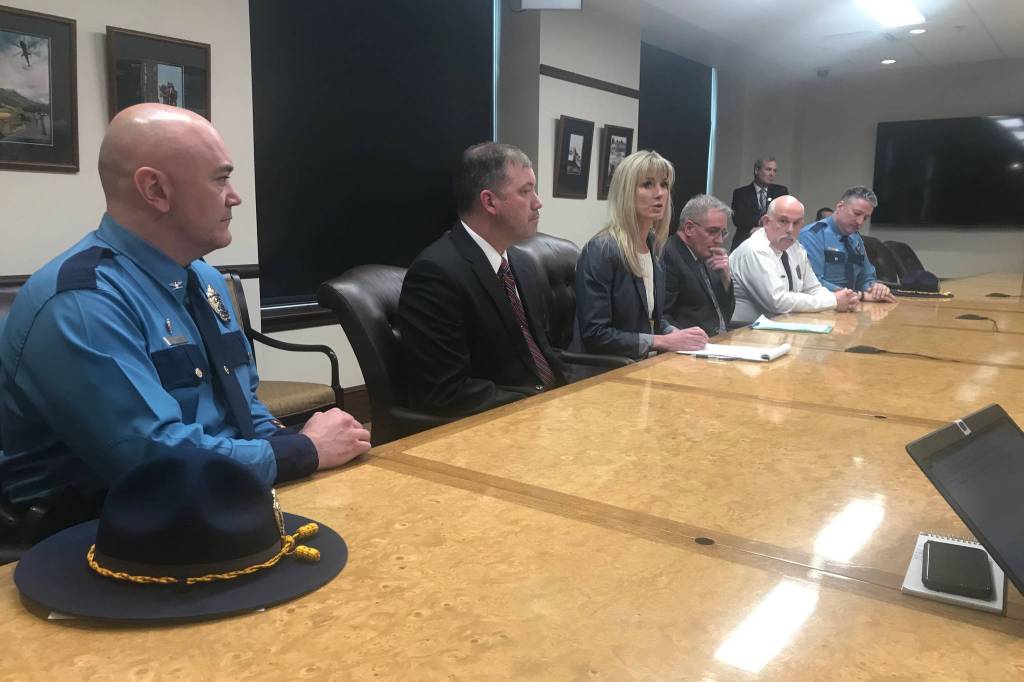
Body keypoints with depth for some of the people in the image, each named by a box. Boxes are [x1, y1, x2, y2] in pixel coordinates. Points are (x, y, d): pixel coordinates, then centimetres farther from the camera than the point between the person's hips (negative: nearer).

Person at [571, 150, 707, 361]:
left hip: (644, 364, 7)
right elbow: (594, 334, -20)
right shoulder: (601, 250, -16)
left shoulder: (653, 245, 6)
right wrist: (664, 341, -18)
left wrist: (676, 333, -1)